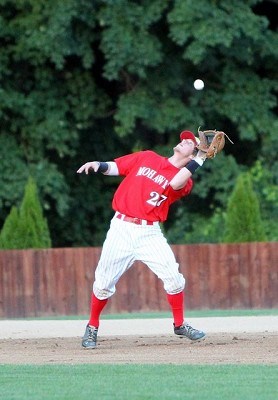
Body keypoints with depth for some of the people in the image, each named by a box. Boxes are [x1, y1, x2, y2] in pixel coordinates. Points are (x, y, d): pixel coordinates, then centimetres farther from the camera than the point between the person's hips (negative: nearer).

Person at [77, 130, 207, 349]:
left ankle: (180, 325, 10)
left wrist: (200, 159, -15)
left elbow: (175, 183, -20)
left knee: (173, 276, -11)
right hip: (122, 228, 1)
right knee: (104, 282, 1)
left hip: (150, 233, -1)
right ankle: (92, 327, 21)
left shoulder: (184, 179, 4)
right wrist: (98, 165, -7)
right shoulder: (147, 158, 12)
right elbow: (114, 167, 14)